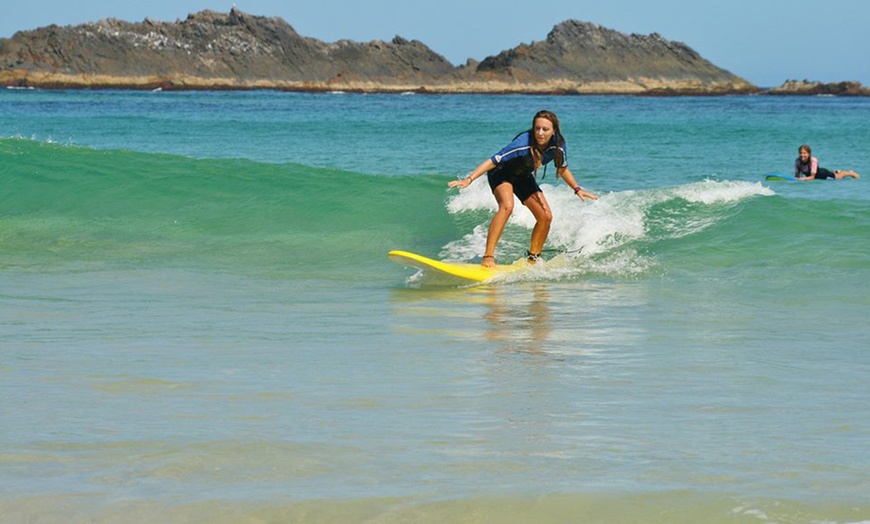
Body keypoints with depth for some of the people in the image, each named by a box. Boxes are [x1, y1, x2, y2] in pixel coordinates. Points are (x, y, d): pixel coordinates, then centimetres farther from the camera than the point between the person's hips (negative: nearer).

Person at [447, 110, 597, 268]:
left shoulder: (557, 145, -19)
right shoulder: (524, 143, -37)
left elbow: (562, 168, 3)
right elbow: (493, 161, -38)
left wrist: (577, 189, 6)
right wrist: (469, 179, -46)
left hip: (523, 177, 6)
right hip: (501, 172, -6)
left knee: (546, 216, -4)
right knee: (507, 206, -33)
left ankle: (533, 257, 17)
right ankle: (488, 257, -34)